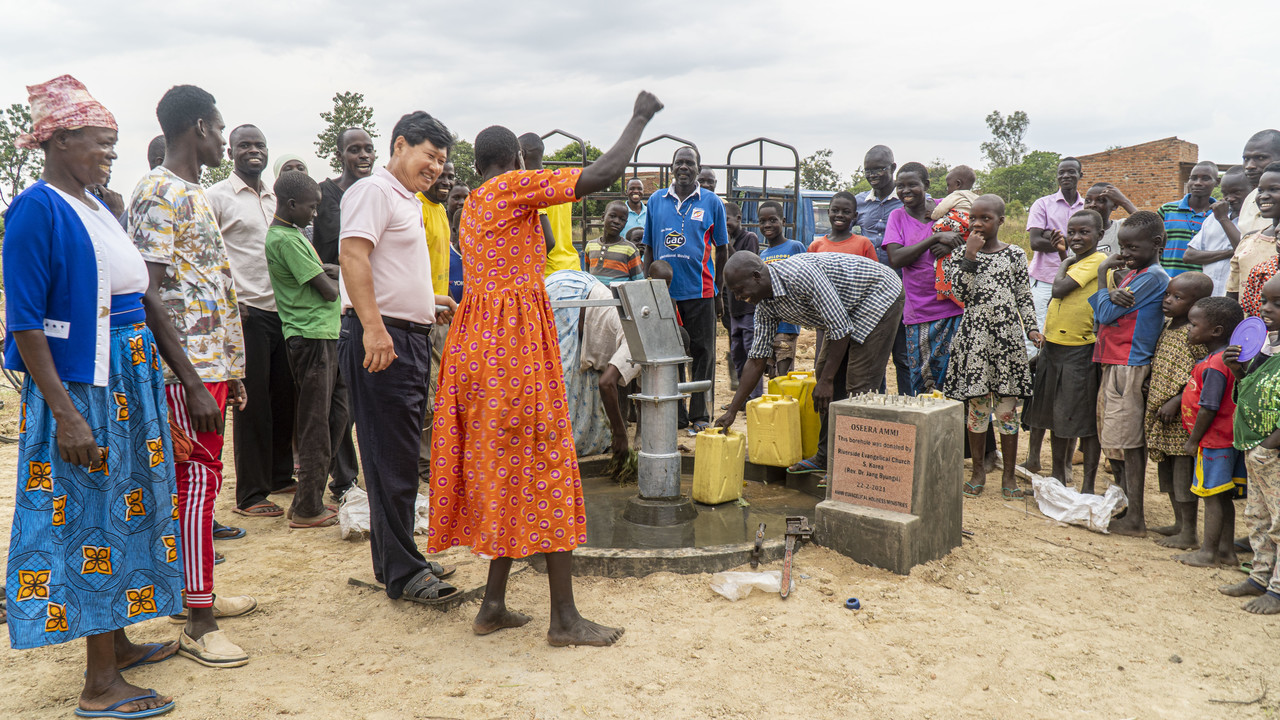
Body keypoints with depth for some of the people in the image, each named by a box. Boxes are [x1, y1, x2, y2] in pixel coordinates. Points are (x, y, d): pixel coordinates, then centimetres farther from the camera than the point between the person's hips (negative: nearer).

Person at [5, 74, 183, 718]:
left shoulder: (96, 206, 11)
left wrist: (148, 375, 17)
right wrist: (65, 413, -22)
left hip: (129, 378, 8)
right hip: (79, 386, -8)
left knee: (123, 507, 15)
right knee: (92, 517, -2)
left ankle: (116, 643, 31)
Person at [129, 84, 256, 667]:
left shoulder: (193, 193, 17)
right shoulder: (158, 193, -12)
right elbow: (149, 296, -19)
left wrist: (230, 371, 20)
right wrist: (192, 381, -22)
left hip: (212, 364, 10)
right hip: (188, 371, -10)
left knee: (199, 480, 15)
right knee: (199, 481, -6)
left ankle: (198, 594, 27)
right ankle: (198, 625, 3)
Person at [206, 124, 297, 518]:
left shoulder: (274, 197, 18)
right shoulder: (217, 197, -3)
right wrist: (229, 301, -16)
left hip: (281, 310, 6)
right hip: (245, 312, -6)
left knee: (284, 397, 12)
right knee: (251, 402, -2)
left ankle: (280, 475, 28)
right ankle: (250, 494, 7)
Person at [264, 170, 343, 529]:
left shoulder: (292, 234, 18)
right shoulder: (285, 238, -15)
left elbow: (325, 272, 18)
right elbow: (328, 289, -15)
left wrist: (327, 273, -3)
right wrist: (334, 282, 5)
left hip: (324, 333, 10)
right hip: (311, 337, -10)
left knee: (335, 414, 14)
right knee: (316, 425, -4)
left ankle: (310, 497, 22)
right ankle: (308, 509, 5)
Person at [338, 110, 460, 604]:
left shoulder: (407, 202, 23)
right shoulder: (374, 191, -8)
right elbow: (352, 256, -22)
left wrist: (431, 301, 26)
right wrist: (373, 327, -30)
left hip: (410, 338, 10)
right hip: (381, 340, -10)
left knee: (401, 457, 15)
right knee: (391, 458, -5)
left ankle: (399, 559, 26)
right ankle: (401, 574, 4)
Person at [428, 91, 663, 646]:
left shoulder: (471, 205, 19)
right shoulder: (515, 186, -7)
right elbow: (603, 174, -12)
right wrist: (640, 118, -1)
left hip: (475, 341, 9)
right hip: (517, 343, -9)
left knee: (498, 466, 13)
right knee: (544, 463, -4)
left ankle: (493, 604, 18)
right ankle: (564, 617, 1)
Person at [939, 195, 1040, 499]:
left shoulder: (1015, 254, 5)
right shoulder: (960, 255, 4)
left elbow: (1024, 296, 7)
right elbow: (961, 294, -10)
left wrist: (1032, 328, -3)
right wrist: (970, 256, -14)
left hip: (1007, 336, 0)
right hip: (974, 336, 0)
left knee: (1007, 407, 4)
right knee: (976, 405, 5)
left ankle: (1009, 476, 14)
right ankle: (978, 471, 18)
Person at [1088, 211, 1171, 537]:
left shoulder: (1153, 277, -13)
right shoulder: (1133, 274, 16)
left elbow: (1105, 314, -15)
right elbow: (1103, 313, 9)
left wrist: (1104, 275, -3)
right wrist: (1114, 294, -13)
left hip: (1130, 368, -10)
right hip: (1114, 366, 10)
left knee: (1128, 442, -6)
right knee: (1114, 440, 16)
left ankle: (1134, 519, -1)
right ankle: (1121, 506, 27)